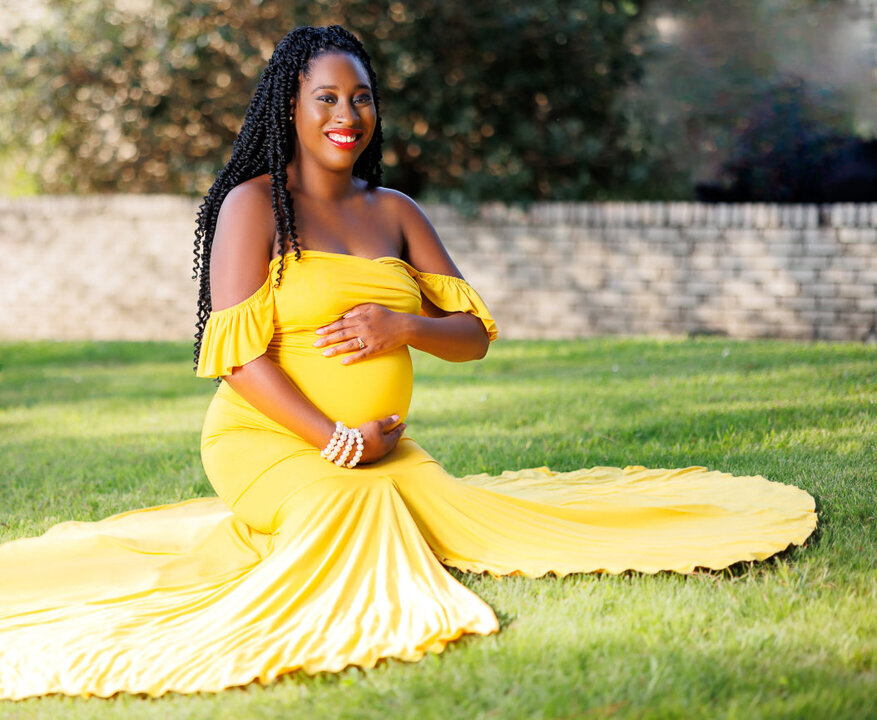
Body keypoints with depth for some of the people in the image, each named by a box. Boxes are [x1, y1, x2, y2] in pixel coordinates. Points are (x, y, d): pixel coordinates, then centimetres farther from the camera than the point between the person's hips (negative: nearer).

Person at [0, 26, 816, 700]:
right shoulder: (253, 205, -4)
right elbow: (238, 353, -12)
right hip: (269, 438, -7)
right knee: (352, 510, -34)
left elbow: (474, 333, 11)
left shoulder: (394, 211, 13)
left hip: (385, 448, 7)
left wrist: (403, 326, -12)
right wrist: (337, 441, -19)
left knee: (471, 515, -11)